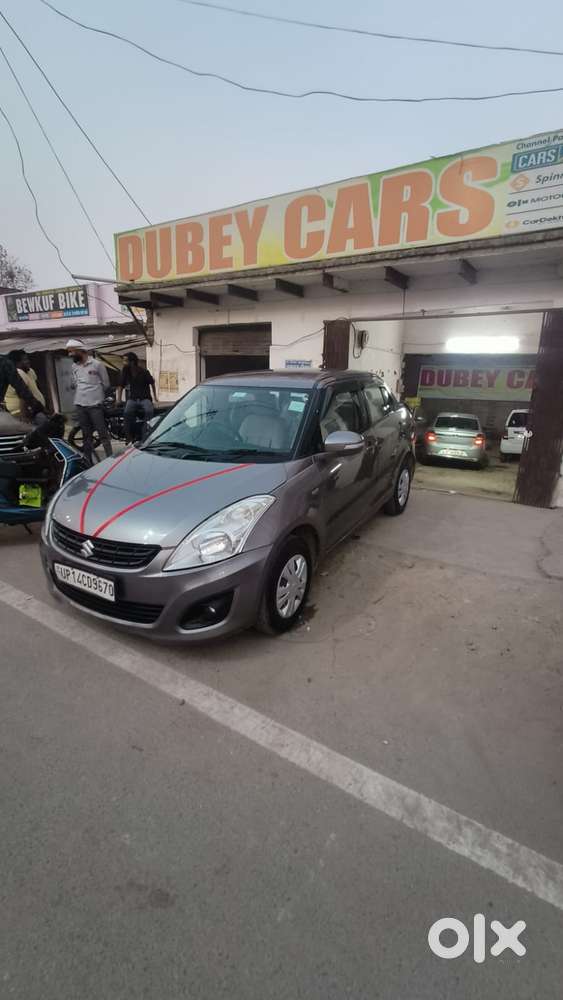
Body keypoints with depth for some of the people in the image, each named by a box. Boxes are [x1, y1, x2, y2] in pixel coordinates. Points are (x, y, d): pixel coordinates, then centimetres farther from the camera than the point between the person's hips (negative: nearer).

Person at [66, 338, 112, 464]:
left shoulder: (97, 364, -6)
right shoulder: (74, 367, 12)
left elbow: (106, 384, 0)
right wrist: (83, 394, 12)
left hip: (95, 405, -5)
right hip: (79, 405, 6)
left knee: (103, 434, -4)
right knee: (86, 435, 12)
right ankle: (87, 461, 18)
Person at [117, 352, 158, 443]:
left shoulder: (144, 371, -4)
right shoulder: (126, 371, 4)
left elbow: (152, 383, 10)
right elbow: (121, 386, 12)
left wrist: (155, 397, 10)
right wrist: (119, 399, 3)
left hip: (145, 398, -2)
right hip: (133, 399, 2)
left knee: (149, 411, -35)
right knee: (127, 413, -31)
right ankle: (129, 439, -25)